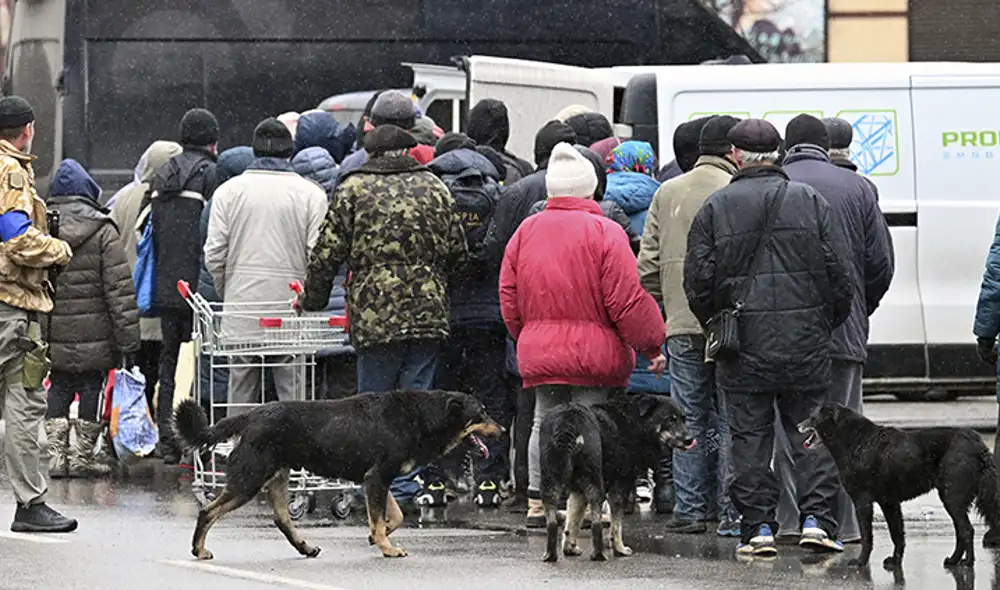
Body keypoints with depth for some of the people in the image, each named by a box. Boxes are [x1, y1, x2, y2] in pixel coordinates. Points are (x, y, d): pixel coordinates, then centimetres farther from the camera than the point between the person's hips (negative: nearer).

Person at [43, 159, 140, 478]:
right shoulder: (103, 233, -7)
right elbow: (120, 289, -10)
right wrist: (127, 340, -6)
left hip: (54, 339, 3)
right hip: (95, 339, -3)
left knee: (59, 390, 14)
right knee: (92, 390, 8)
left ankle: (56, 453, 8)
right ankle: (83, 456, 10)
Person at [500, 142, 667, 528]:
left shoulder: (526, 231, 6)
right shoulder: (604, 232, -9)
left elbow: (509, 297, 10)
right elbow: (626, 300, -12)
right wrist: (652, 346, -4)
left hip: (538, 352, 4)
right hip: (594, 352, -4)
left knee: (545, 422, 14)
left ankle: (538, 501, 13)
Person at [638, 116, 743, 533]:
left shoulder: (667, 194, 9)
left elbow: (648, 264, 11)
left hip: (682, 326, 4)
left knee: (691, 420, 10)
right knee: (732, 420, 2)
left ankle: (690, 509, 10)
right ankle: (732, 513, 2)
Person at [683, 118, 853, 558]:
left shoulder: (715, 208, 0)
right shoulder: (810, 202, 3)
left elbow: (698, 280, -2)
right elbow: (839, 275, 2)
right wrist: (828, 323, 14)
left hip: (743, 342, -1)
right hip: (805, 340, 1)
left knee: (750, 437, 5)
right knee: (810, 431, 8)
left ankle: (758, 526, 3)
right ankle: (817, 517, -1)